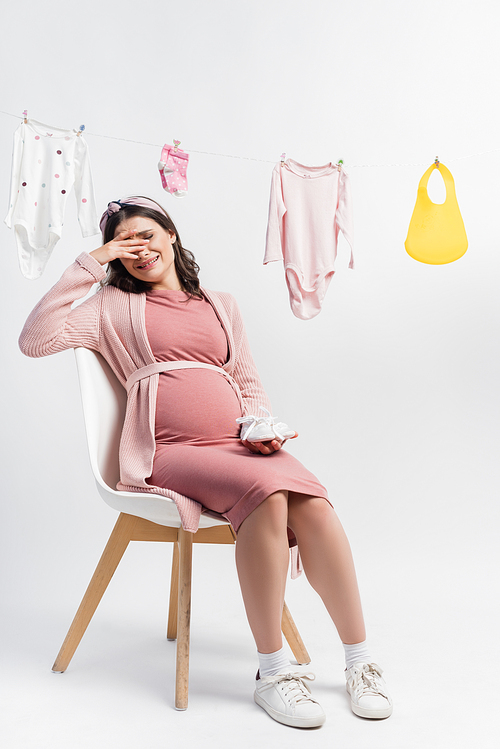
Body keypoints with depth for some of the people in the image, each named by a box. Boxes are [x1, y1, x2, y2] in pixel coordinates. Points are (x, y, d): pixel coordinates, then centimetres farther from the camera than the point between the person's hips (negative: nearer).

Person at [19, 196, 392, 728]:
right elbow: (35, 340, 0)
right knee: (266, 491, -32)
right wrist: (89, 264, 3)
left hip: (238, 444, 4)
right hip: (168, 451, -3)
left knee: (313, 504, -26)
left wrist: (261, 427, 3)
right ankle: (271, 672, -19)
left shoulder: (221, 305, 25)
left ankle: (359, 662, -12)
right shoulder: (115, 306, 16)